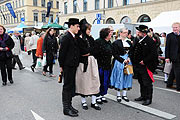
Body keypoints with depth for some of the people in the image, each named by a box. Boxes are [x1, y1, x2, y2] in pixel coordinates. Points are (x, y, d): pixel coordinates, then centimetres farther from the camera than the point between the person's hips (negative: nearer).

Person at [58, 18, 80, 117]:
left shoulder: (73, 37, 13)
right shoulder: (66, 37, -15)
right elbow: (62, 52, -16)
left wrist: (76, 64, 14)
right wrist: (61, 66, -13)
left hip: (73, 66, 9)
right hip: (68, 66, -9)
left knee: (71, 86, 16)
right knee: (67, 86, 0)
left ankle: (69, 105, 29)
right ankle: (66, 109, 11)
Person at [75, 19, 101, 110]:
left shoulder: (91, 38, 14)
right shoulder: (79, 39, -5)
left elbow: (96, 51, 7)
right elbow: (82, 51, -18)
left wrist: (88, 53, -7)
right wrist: (91, 50, -6)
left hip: (92, 62, 6)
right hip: (83, 63, -6)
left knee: (94, 81, 5)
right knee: (84, 81, 4)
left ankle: (93, 102, 15)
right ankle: (83, 101, 20)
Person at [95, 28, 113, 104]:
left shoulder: (109, 42, 13)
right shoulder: (99, 41, -12)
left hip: (107, 66, 8)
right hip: (100, 65, -8)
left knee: (106, 81, 13)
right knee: (99, 81, 2)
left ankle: (102, 95, 27)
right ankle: (98, 96, 16)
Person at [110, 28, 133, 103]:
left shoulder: (129, 42, 13)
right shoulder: (116, 43, -4)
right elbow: (115, 54, -9)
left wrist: (129, 58, -8)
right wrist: (123, 60, -14)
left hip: (128, 62, 5)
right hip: (119, 62, -5)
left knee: (127, 77, 7)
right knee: (119, 77, -1)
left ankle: (124, 95, 17)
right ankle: (118, 95, 12)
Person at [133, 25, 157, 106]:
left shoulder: (150, 41, -13)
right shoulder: (139, 40, 11)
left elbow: (153, 54, -18)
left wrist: (144, 61, -19)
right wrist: (135, 61, 7)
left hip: (146, 66, -8)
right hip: (139, 66, 8)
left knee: (147, 83, 0)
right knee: (141, 82, 18)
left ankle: (148, 99, 12)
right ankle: (143, 96, 32)